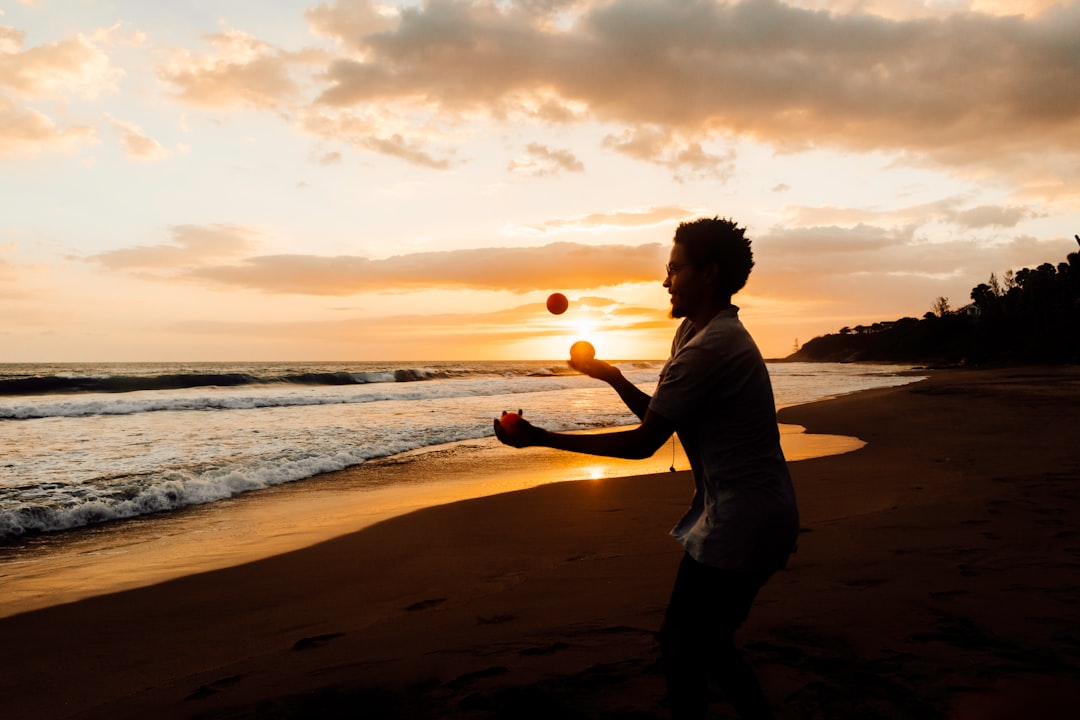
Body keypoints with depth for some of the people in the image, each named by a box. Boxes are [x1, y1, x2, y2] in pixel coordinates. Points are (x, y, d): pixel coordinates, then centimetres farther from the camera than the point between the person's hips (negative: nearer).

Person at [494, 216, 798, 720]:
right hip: (749, 514, 10)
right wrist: (611, 376, 6)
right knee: (706, 641, 21)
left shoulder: (709, 347, -22)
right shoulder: (693, 331, 10)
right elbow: (658, 416, 15)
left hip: (739, 522, -10)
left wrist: (540, 438, -17)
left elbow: (642, 443, -20)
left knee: (682, 649, 1)